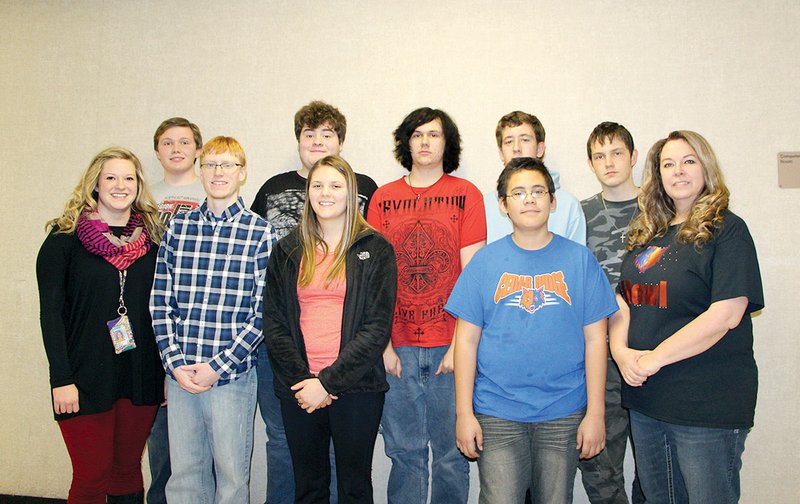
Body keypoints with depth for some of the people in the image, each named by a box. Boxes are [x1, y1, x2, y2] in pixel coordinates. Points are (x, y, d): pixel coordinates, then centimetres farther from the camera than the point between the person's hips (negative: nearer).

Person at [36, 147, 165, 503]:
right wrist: (61, 379, -10)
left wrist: (169, 369, 6)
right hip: (86, 379, -3)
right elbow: (51, 312, -5)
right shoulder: (65, 238, -2)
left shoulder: (152, 237, 7)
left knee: (128, 470, 13)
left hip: (142, 377, 3)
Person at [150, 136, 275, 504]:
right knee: (183, 474, 15)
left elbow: (262, 312, -6)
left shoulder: (259, 232, -4)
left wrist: (217, 367, -11)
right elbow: (160, 301, 5)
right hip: (179, 373, 3)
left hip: (232, 375, -3)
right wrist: (174, 362, -5)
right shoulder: (177, 226, 6)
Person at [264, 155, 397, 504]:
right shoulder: (288, 251, 9)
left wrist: (328, 382, -13)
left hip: (356, 387, -2)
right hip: (298, 388, 3)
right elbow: (273, 322, 4)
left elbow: (378, 327, -8)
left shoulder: (375, 249, -1)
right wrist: (300, 379, -8)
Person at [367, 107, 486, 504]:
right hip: (398, 348, 2)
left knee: (452, 452, 9)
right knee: (404, 452, 11)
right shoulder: (383, 198, 7)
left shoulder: (466, 195, 2)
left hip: (450, 347, -1)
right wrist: (383, 345, 0)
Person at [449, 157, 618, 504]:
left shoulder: (580, 259, 1)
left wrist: (595, 413, -2)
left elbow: (594, 339, 1)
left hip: (564, 413, 1)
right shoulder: (485, 260, 0)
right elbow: (467, 339, 0)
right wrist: (464, 413, -3)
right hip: (496, 414, 0)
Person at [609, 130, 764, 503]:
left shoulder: (727, 230, -7)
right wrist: (621, 350, -7)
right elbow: (622, 300, 12)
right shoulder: (647, 234, 12)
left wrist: (654, 359, -16)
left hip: (708, 404, -6)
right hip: (645, 398, 6)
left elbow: (725, 315, -17)